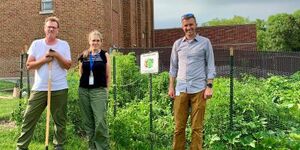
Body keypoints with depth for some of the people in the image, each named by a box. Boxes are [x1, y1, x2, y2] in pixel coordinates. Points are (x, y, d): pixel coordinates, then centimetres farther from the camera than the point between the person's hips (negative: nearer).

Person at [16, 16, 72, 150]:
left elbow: (68, 65, -2)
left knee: (60, 120, 7)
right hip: (39, 88, 1)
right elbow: (29, 65, 2)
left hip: (59, 89, 0)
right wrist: (43, 60, -12)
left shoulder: (64, 45, 4)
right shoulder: (36, 44, 6)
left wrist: (57, 56, -14)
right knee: (29, 118, 3)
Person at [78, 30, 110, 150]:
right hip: (83, 90, 4)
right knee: (87, 121, 9)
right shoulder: (83, 55, 8)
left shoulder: (105, 55, 2)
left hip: (99, 90, -3)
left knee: (100, 121, -11)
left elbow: (108, 75, 5)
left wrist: (106, 90, 6)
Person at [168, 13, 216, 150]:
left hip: (198, 89, -2)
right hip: (181, 89, 2)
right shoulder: (177, 44, 13)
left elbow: (210, 66, 5)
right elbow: (173, 66, 15)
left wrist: (209, 86, -4)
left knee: (197, 127, 2)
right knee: (179, 127, 3)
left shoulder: (205, 42, 6)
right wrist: (171, 86, 8)